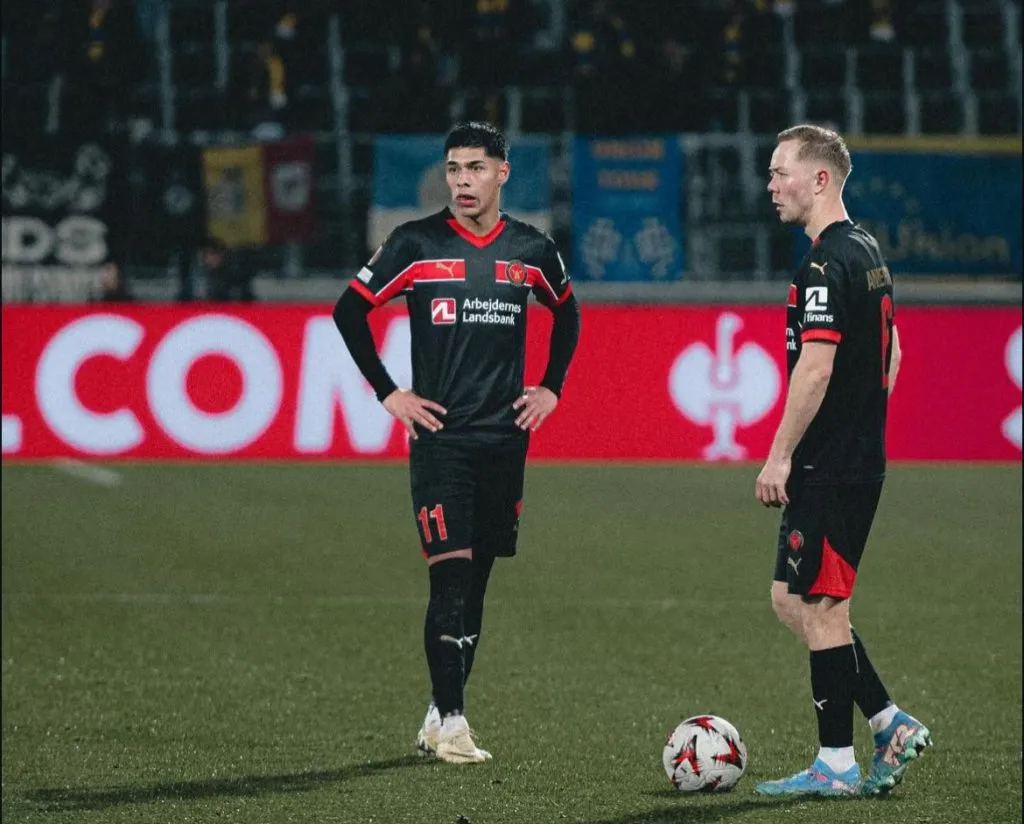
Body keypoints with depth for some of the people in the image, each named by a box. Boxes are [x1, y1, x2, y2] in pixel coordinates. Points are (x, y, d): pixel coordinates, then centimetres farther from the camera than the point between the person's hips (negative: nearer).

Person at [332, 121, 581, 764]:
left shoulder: (532, 250, 5)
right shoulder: (417, 244, -4)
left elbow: (567, 314, 24)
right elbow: (350, 310, 4)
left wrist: (551, 389, 14)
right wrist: (389, 393, -1)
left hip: (505, 439, 3)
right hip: (440, 437, -3)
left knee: (476, 582, 8)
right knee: (451, 577, -11)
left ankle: (441, 714, 18)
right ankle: (450, 723, -8)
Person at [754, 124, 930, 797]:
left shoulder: (827, 265, -17)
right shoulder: (867, 251, 15)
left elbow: (816, 368, -23)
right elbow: (892, 353, 22)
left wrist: (779, 456, -18)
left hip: (828, 466, -10)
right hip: (862, 458, 10)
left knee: (820, 608, -2)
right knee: (791, 600, 14)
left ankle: (837, 766, 3)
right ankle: (891, 724, 13)